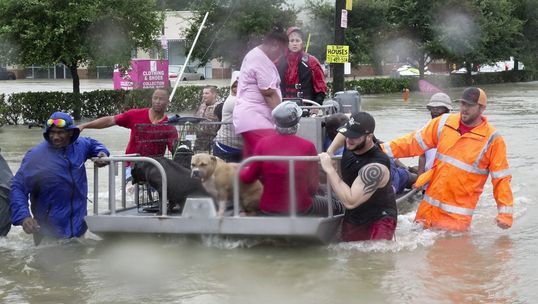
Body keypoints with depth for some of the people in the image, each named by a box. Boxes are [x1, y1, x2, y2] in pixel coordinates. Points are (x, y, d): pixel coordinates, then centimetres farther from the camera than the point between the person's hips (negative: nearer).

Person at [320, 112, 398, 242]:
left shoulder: (377, 166, -34)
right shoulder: (351, 143, -11)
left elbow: (350, 201, -38)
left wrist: (329, 169, -32)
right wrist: (328, 153, 4)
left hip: (378, 221, -8)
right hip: (352, 219, 8)